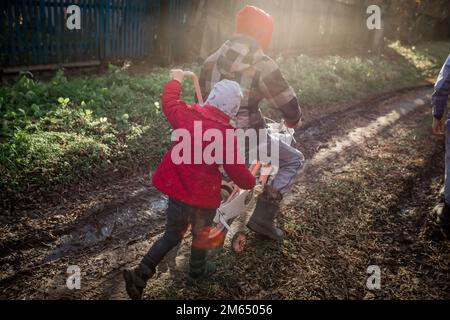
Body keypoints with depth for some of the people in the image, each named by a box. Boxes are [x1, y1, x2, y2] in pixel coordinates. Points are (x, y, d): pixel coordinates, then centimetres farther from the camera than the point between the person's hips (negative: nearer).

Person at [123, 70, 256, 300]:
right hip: (204, 197, -4)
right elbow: (237, 171, -15)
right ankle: (198, 270, 48)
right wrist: (251, 183, 6)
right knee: (201, 234, 24)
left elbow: (169, 102, 13)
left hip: (177, 189, 5)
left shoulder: (188, 114, -8)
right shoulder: (227, 135, -22)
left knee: (172, 234, 21)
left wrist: (176, 79, 30)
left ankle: (140, 275, 13)